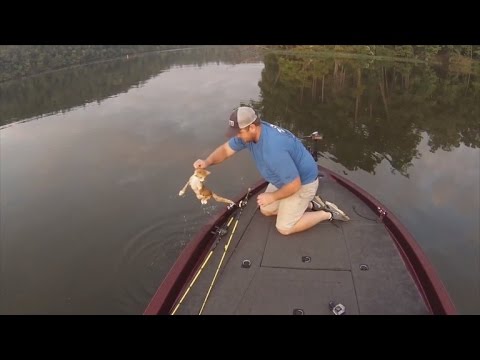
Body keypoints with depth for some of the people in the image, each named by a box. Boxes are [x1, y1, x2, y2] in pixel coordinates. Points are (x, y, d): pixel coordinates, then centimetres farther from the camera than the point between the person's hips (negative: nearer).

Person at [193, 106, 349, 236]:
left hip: (303, 182, -9)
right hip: (287, 178, 9)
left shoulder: (274, 149, -40)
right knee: (266, 210, 18)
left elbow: (295, 184, -34)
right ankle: (309, 204, 20)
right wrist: (207, 162, -21)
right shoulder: (249, 132, -14)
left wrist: (272, 197, -19)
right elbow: (225, 149, -3)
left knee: (284, 228, -4)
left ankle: (327, 214, 8)